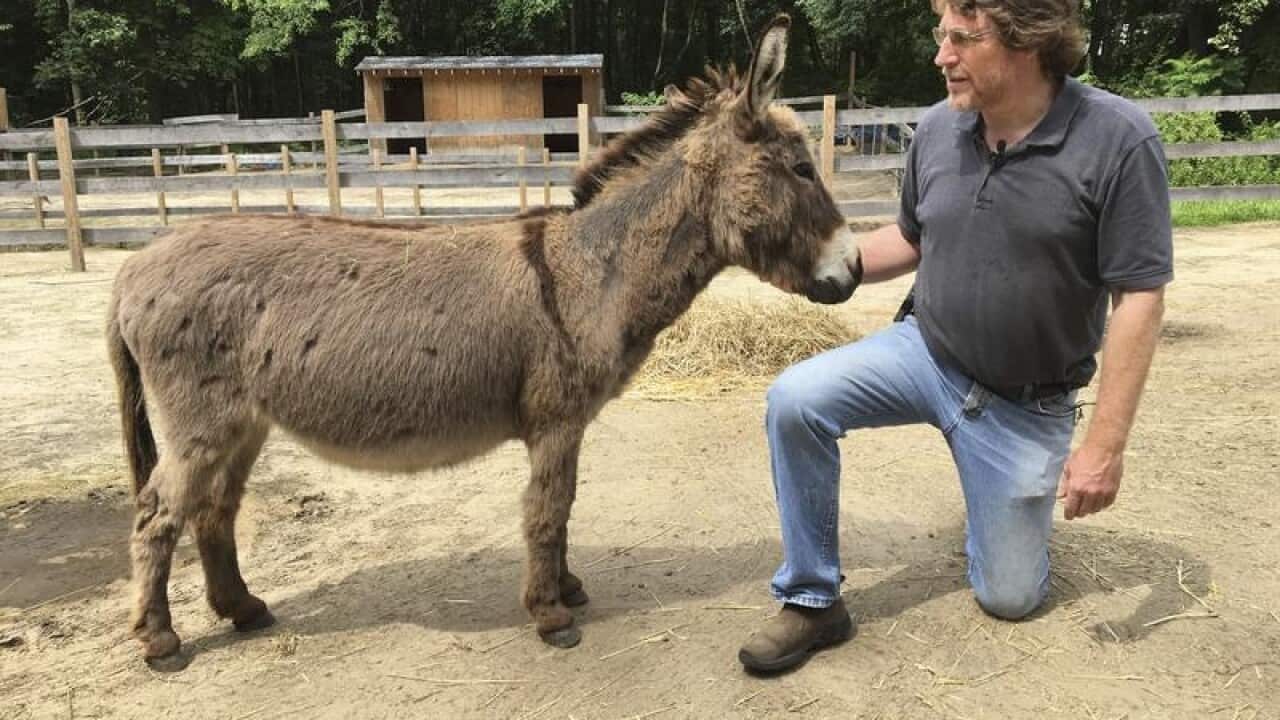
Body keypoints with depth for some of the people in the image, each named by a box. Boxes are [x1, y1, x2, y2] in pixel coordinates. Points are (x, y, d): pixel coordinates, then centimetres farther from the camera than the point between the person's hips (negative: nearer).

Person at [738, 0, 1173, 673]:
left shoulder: (1118, 139, -19)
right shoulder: (938, 127, -7)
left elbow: (1139, 298, -17)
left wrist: (1105, 444, -19)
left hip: (1026, 402, -2)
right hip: (923, 349, 3)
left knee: (1010, 596, 7)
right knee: (794, 400, -23)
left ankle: (1019, 498, 42)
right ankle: (812, 600, -5)